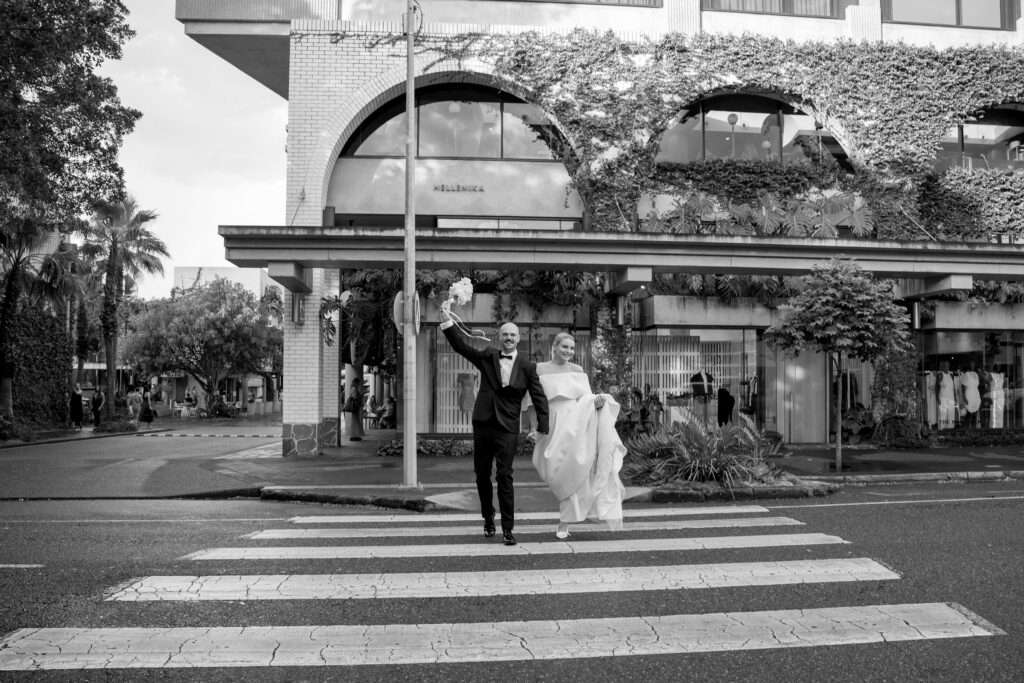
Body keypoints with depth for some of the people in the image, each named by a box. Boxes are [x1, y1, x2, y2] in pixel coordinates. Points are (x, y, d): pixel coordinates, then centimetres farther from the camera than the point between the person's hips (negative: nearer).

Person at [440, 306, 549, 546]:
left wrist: (542, 429, -7)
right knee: (482, 475, 12)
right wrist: (447, 322, -13)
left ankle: (507, 529, 0)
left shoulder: (527, 367, 1)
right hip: (483, 424, 3)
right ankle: (488, 519, 31)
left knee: (505, 477, -8)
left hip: (507, 428, -3)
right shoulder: (488, 357, 6)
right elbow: (461, 346, -1)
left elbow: (540, 398, 1)